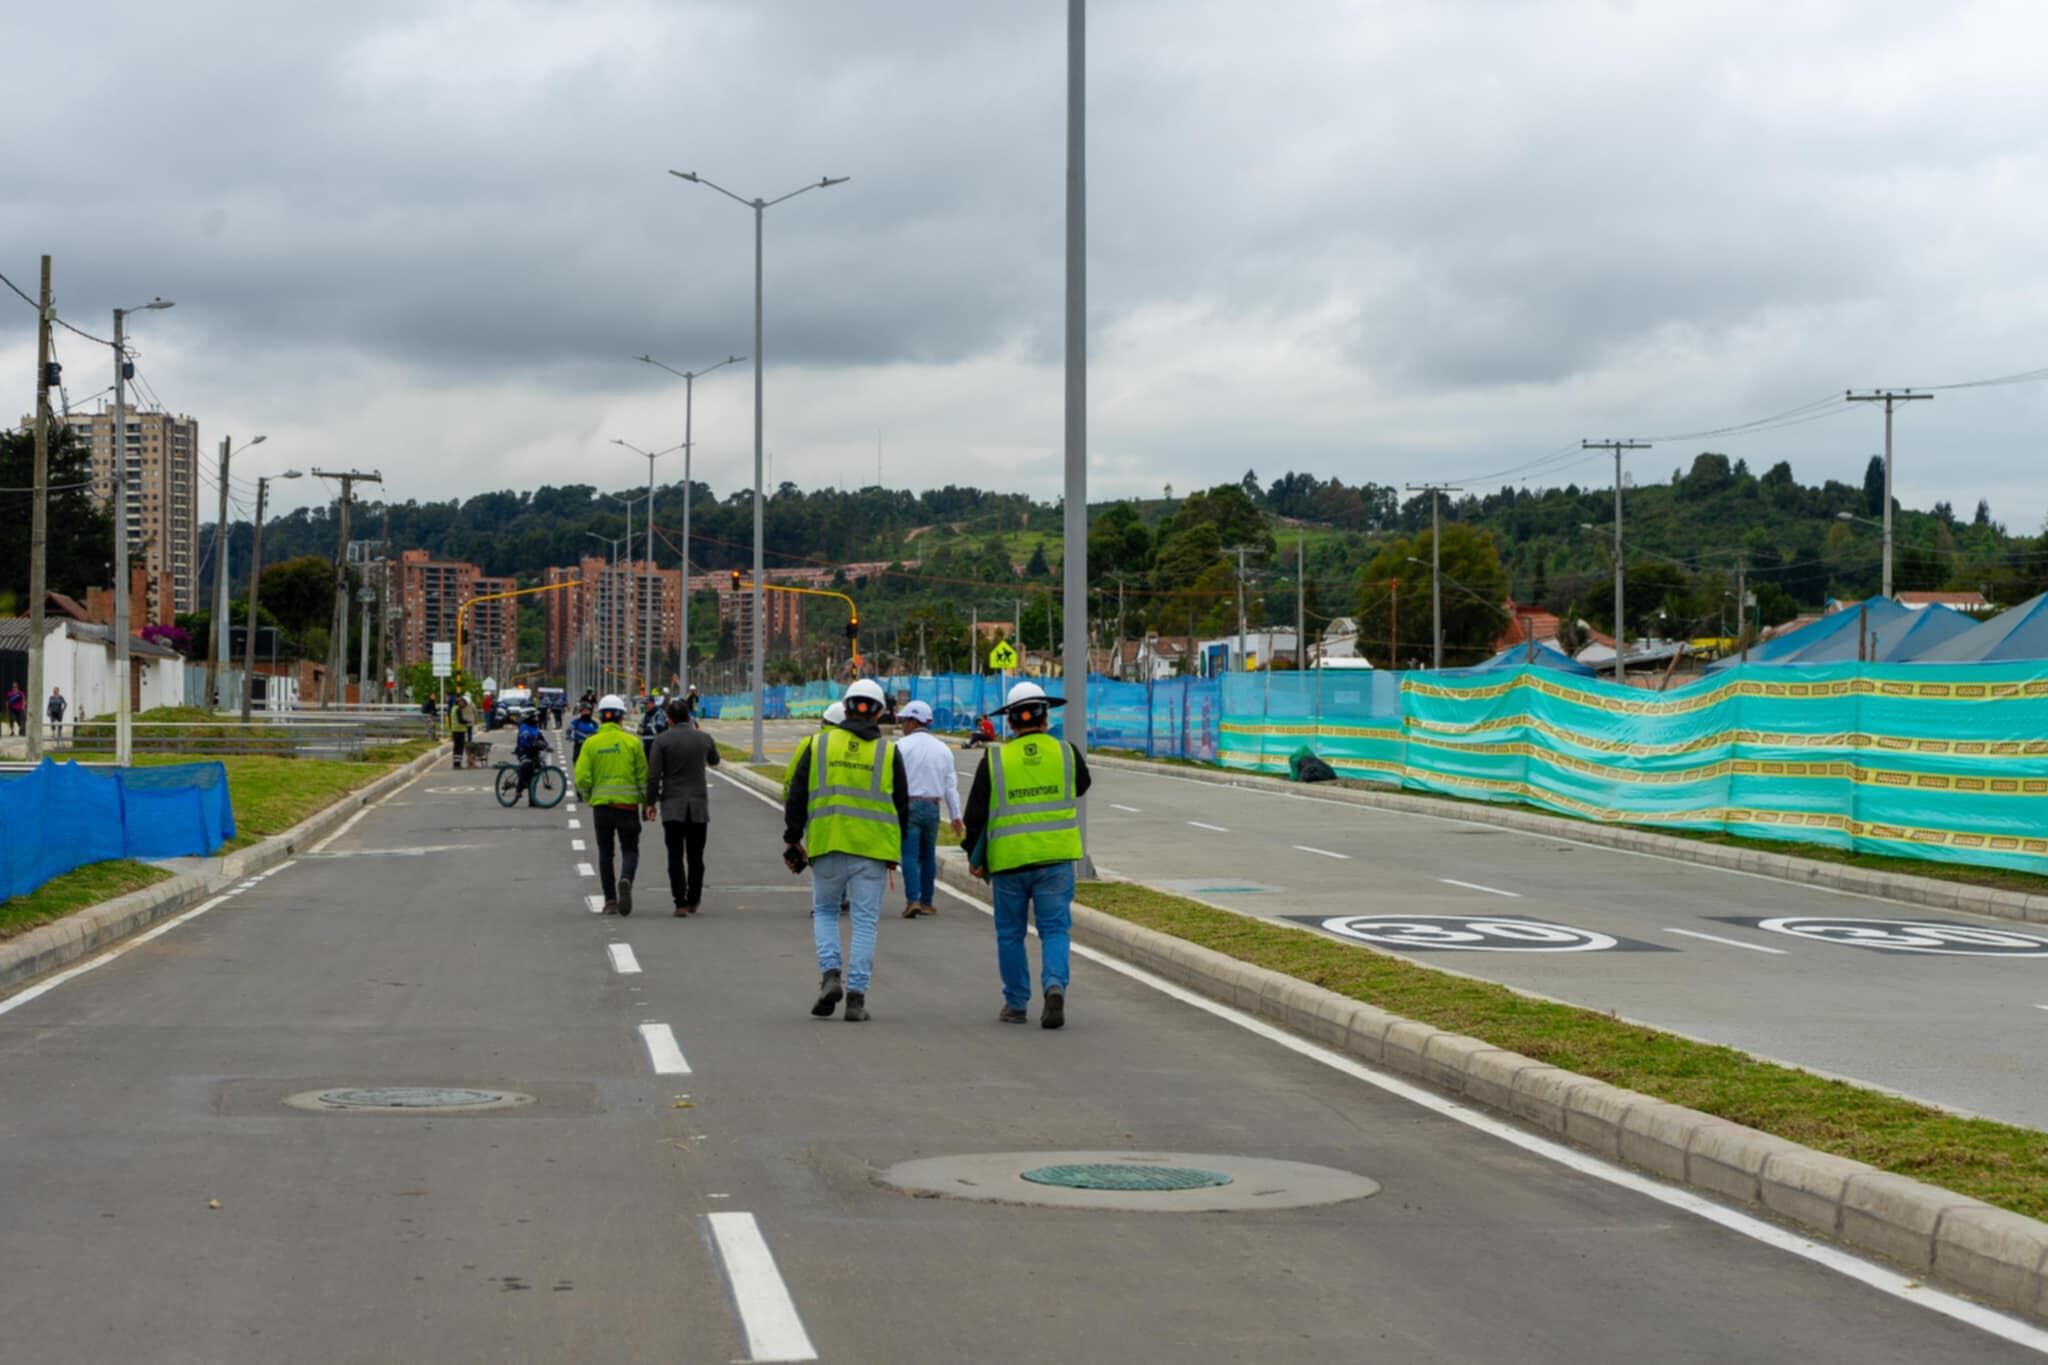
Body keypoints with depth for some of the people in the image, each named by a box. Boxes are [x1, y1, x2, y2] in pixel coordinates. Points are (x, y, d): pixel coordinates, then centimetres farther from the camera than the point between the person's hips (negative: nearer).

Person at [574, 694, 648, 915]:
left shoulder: (591, 743, -1)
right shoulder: (632, 742, -3)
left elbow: (582, 778, -6)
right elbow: (643, 776, -2)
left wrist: (587, 798, 12)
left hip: (601, 804, 1)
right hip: (627, 803, -1)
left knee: (605, 852, 12)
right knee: (629, 849, 6)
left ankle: (610, 900, 12)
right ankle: (626, 880, -25)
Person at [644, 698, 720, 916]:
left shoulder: (662, 740, -6)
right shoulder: (704, 739, 3)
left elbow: (653, 775, -10)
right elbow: (714, 761, 24)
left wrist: (650, 803, -1)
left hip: (672, 807, -2)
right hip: (698, 807, 2)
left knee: (675, 857, -2)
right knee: (695, 857, 11)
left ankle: (681, 903, -10)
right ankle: (693, 901, 18)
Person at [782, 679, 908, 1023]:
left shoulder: (819, 744, 5)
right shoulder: (888, 752, 5)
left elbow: (797, 795, 5)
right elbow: (902, 806, 10)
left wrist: (792, 839, 13)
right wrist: (895, 851, 20)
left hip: (826, 843, 0)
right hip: (872, 848, 0)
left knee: (824, 911, 17)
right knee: (865, 922, 4)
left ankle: (830, 975, -3)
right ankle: (856, 997, 0)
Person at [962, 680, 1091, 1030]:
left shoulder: (994, 761, -3)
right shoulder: (1066, 753, 0)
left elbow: (976, 813, -1)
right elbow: (1081, 787, 21)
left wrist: (975, 857, 10)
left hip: (1008, 859, 0)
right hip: (1056, 857, 0)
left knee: (1010, 934, 12)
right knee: (1054, 929, 4)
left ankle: (1015, 1004, 17)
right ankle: (1055, 985, -19)